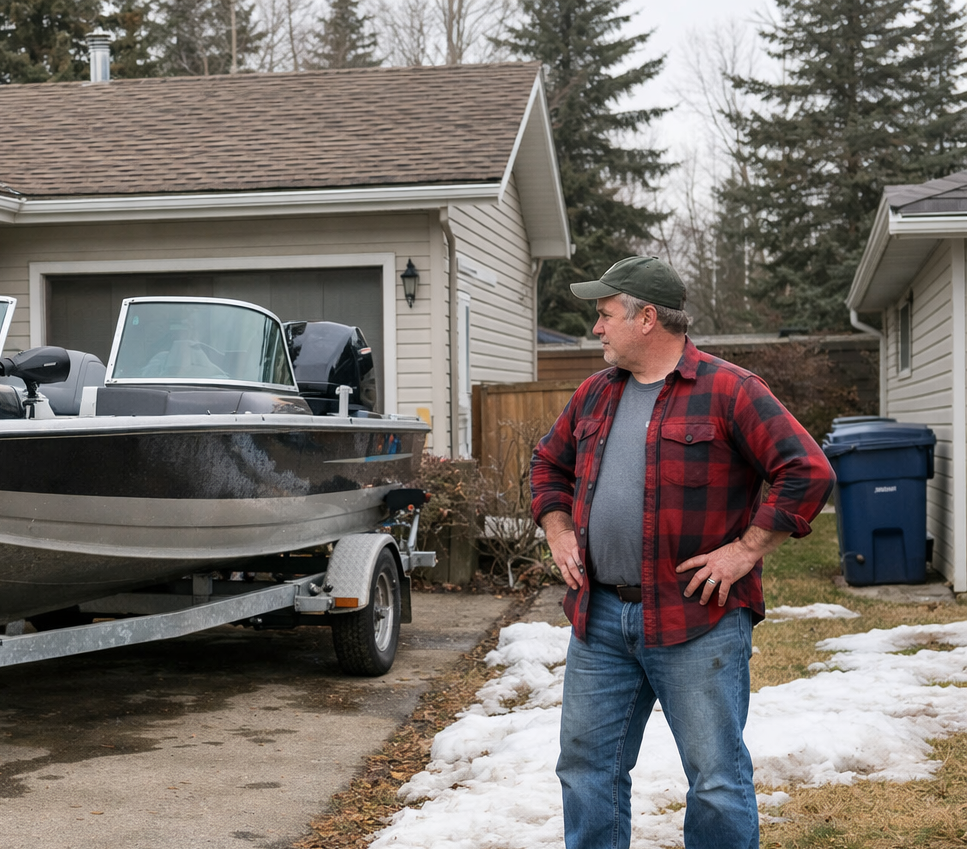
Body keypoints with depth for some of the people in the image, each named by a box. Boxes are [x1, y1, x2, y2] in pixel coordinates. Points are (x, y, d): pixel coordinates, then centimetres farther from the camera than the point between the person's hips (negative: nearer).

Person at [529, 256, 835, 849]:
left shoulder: (727, 390, -8)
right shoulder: (596, 394, 12)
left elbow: (808, 472, -13)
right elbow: (549, 463, 27)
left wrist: (745, 550, -15)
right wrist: (559, 532, 12)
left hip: (698, 621, -6)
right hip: (599, 618, 6)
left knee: (717, 780, 1)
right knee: (588, 768, 11)